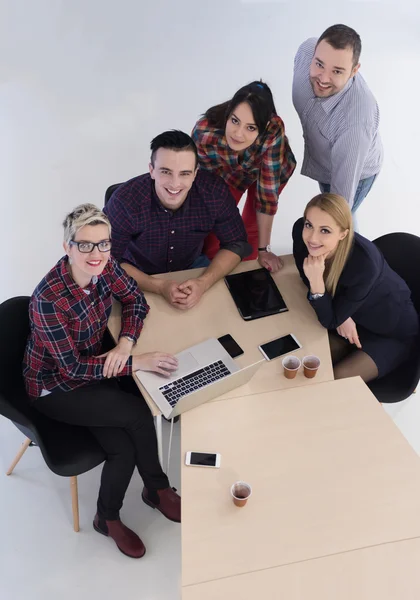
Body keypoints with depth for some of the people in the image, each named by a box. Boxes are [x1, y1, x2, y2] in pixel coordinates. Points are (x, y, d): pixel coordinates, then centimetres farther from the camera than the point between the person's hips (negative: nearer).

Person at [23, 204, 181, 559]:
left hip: (96, 368, 5)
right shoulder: (48, 299, -32)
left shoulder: (104, 267, -14)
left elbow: (135, 300, 2)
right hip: (56, 388, -5)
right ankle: (158, 489, 10)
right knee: (139, 414, -19)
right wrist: (137, 362, -28)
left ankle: (109, 518, 16)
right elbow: (72, 367, -27)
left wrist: (126, 343, -17)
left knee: (124, 448, -13)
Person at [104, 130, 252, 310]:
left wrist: (204, 282, -30)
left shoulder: (215, 192, -24)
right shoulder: (125, 200, -31)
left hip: (192, 266, 3)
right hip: (139, 277, -2)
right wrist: (159, 286, -36)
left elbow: (236, 244, -13)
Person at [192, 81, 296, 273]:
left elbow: (267, 192, -35)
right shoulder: (204, 131, -40)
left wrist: (263, 249, -29)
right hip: (227, 172, 1)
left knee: (251, 228, 2)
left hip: (272, 172, -1)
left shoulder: (273, 130, -43)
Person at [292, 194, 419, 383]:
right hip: (351, 318, 5)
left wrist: (316, 280, -44)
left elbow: (330, 321, -27)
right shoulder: (301, 231, -23)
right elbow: (308, 277, -4)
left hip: (392, 333, -5)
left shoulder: (364, 262, -38)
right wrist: (340, 316, -16)